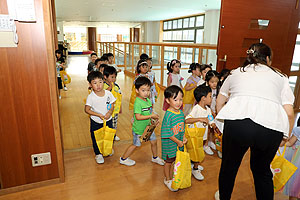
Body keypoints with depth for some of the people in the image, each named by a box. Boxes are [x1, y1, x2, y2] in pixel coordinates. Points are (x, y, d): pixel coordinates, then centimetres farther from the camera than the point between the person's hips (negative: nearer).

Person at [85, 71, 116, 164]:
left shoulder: (108, 93, -11)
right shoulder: (91, 97, -19)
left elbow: (112, 104, 1)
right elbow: (87, 109, -15)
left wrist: (109, 112, -18)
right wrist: (99, 115, -22)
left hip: (108, 120, 3)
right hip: (96, 122, -2)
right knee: (96, 138, 11)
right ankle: (98, 154, 34)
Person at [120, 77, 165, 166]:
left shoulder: (148, 100, 1)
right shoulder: (138, 102, -26)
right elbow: (138, 117, -30)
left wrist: (154, 116, -6)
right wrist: (151, 116, -26)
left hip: (148, 127, 7)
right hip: (139, 129, -7)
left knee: (154, 141, 16)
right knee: (135, 144, 10)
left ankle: (155, 157, 41)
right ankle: (123, 159, 31)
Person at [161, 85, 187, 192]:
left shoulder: (181, 113, 0)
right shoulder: (168, 115, -23)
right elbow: (167, 133, -21)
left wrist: (183, 137, -1)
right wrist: (177, 141, -16)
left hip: (179, 143, 6)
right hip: (169, 144, -6)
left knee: (176, 161, 18)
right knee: (168, 162, 11)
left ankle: (172, 177, 39)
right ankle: (167, 179, 32)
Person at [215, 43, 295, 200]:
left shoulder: (235, 73, 24)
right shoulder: (280, 77, 21)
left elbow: (220, 101, 27)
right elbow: (289, 113, 12)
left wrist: (222, 119, 38)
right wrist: (286, 136, 26)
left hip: (237, 121, 0)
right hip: (272, 128, 1)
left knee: (229, 165, 22)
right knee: (262, 170, 25)